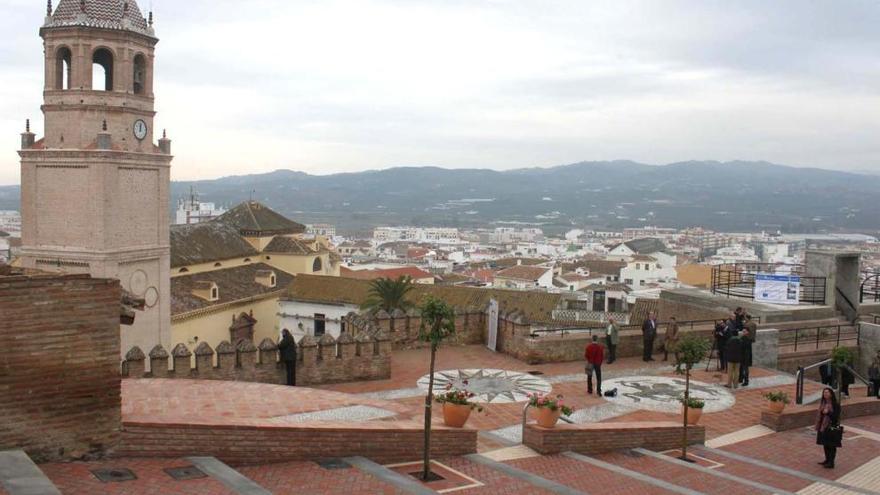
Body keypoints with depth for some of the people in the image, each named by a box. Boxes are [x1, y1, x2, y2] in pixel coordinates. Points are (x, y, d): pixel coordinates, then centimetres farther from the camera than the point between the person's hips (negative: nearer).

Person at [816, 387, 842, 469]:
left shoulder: (835, 404, -12)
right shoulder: (822, 403, 8)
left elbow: (836, 416, -16)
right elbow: (819, 414, 13)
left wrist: (828, 412, -30)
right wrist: (818, 426, 13)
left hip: (831, 428, -7)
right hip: (823, 427, 7)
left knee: (831, 445, -1)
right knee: (825, 444, 14)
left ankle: (831, 462, 5)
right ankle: (827, 460, 26)